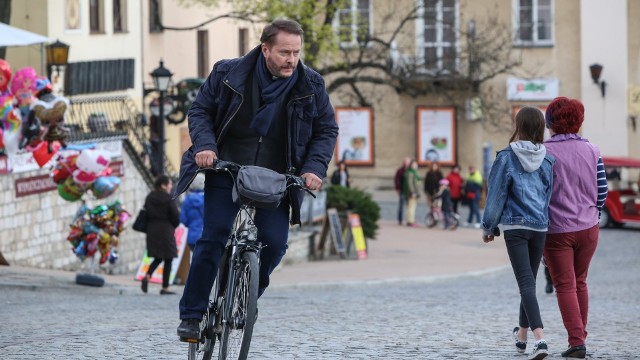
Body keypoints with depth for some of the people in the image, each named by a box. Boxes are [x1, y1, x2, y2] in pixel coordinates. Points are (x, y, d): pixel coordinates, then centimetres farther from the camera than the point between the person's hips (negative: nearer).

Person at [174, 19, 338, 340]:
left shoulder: (311, 86, -3)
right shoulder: (228, 74, -7)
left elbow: (327, 130, 5)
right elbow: (200, 110, 3)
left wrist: (315, 168, -9)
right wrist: (204, 144, -15)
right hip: (226, 172, -1)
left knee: (274, 242, -14)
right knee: (212, 239, -11)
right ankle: (191, 315, -2)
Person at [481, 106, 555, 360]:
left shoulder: (507, 157, -5)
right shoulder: (547, 160, 6)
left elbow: (496, 194, -2)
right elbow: (552, 194, 11)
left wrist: (488, 227, 8)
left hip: (514, 226, -4)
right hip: (540, 227, 4)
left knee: (526, 283, -10)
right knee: (530, 281, 18)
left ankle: (540, 339, -27)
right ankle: (522, 335, 35)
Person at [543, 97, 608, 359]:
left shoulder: (544, 151, -11)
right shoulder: (592, 151, 2)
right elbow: (602, 189, 4)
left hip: (557, 229, -4)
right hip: (588, 228, 4)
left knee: (565, 286, 1)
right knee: (580, 282, 19)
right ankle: (580, 335, 23)